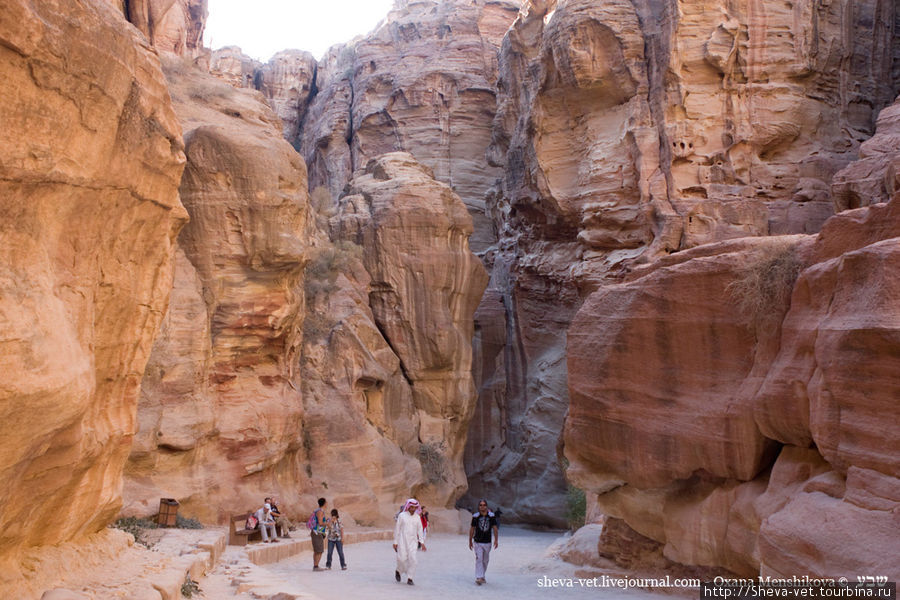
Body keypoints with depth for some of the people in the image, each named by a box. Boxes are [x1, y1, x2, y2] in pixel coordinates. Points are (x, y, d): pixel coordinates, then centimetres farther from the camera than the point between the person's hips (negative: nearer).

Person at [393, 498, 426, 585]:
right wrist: (395, 542, -2)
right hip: (402, 540, -3)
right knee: (402, 558, -7)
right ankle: (398, 571, 24)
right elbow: (397, 529, 0)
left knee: (412, 559, -7)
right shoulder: (402, 515, -3)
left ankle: (409, 578, 2)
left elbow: (420, 530, 9)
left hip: (413, 541, 3)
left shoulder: (417, 517, 6)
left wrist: (422, 542, 0)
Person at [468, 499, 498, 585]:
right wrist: (470, 541, 7)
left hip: (487, 542, 2)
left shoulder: (492, 516, -3)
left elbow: (495, 528, -4)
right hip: (478, 542, -2)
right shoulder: (475, 517, -5)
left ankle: (482, 576, 27)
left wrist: (496, 540, -15)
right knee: (479, 559, -12)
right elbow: (472, 529, 4)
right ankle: (479, 577, -15)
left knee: (485, 560, 11)